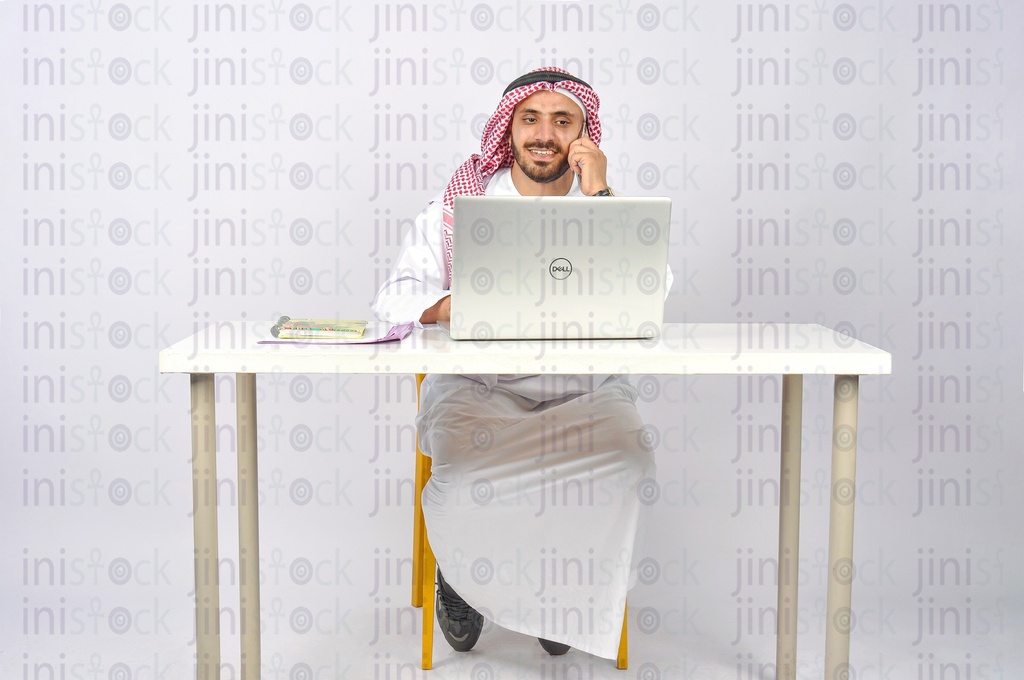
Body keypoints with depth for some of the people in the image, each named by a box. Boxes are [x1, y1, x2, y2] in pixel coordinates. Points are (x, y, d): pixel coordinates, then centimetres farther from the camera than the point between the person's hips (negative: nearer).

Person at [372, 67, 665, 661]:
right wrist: (443, 307, -26)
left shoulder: (609, 207, 7)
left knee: (619, 459, -30)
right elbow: (395, 298, -3)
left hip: (585, 391, 1)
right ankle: (464, 576, 4)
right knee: (466, 466, -31)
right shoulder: (461, 204, 5)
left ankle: (569, 589, 1)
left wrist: (598, 196, -12)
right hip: (477, 388, 0)